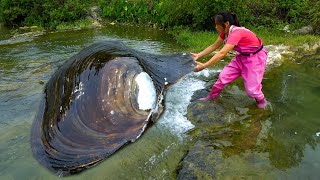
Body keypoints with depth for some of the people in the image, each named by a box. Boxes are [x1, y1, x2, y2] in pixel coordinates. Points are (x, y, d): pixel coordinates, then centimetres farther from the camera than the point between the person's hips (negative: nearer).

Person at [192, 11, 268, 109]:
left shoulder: (236, 33, -34)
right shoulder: (225, 31, -8)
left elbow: (222, 53, -41)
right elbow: (214, 46, 0)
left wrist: (203, 66, -43)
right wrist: (198, 55, -7)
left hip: (256, 57, -8)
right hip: (243, 56, 8)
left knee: (251, 88, -6)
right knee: (224, 76, 1)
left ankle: (261, 100, 25)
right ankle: (211, 97, 19)